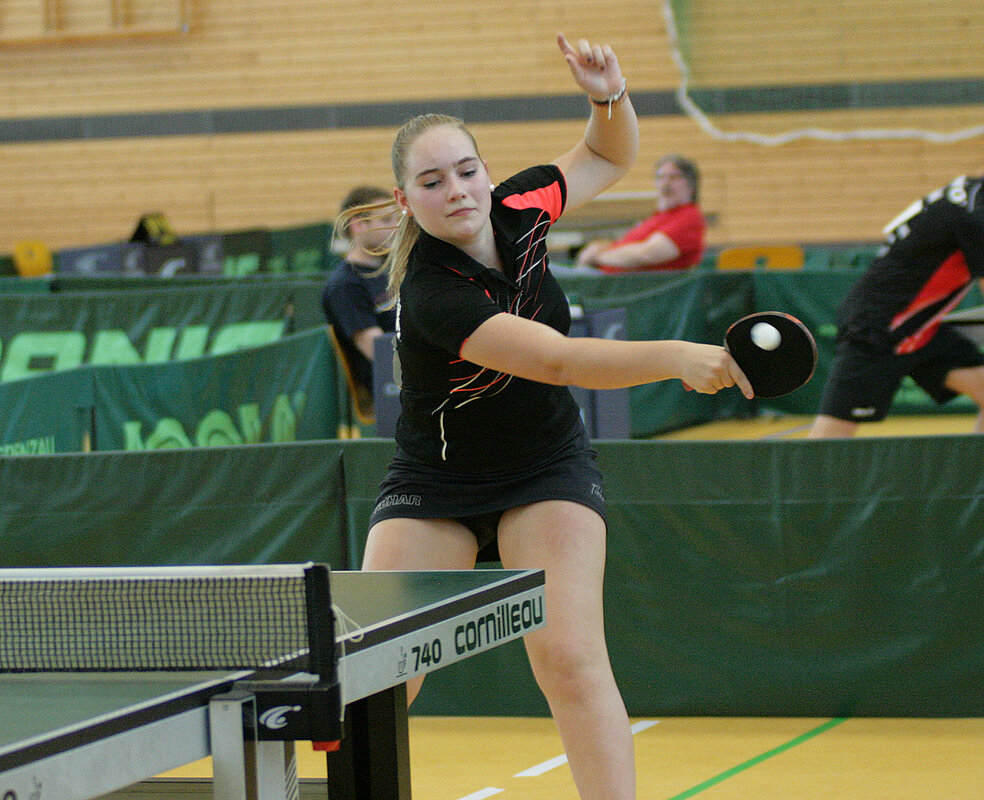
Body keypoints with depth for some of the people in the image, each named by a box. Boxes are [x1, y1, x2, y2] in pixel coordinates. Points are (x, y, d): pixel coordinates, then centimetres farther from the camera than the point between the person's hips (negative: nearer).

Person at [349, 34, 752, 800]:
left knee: (570, 658, -15)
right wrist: (675, 357, -47)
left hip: (547, 473, 3)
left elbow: (609, 157, 9)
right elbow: (558, 360, -38)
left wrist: (611, 96, -12)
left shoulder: (517, 209, -11)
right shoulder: (431, 295, -29)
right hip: (435, 483, -3)